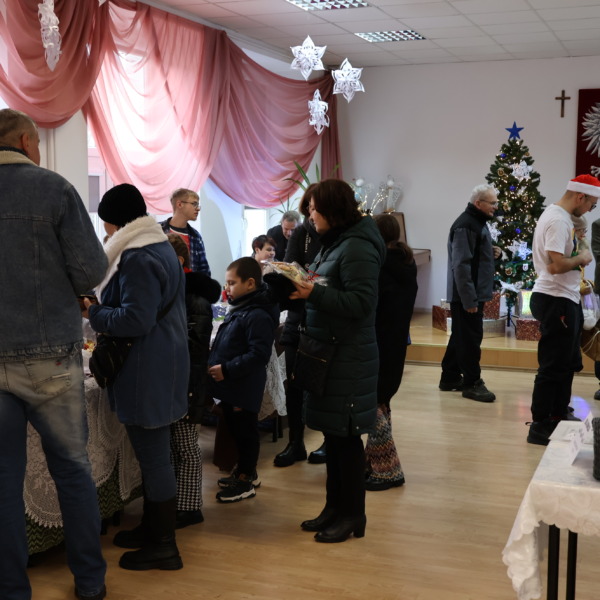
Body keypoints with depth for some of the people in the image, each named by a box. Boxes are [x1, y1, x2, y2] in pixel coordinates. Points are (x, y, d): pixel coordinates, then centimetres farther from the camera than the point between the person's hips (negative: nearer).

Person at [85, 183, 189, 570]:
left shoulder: (137, 258, -19)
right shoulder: (161, 246, 13)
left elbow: (135, 320, -24)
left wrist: (92, 312, -10)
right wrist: (101, 307, 15)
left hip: (146, 373, -10)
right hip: (163, 366, 11)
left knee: (154, 457, -1)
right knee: (155, 453, 19)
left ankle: (163, 546, 10)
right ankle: (153, 527, 32)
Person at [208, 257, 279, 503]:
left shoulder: (257, 316, -21)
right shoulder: (238, 309, 10)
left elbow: (259, 354, -26)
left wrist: (227, 369, -25)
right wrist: (214, 363, 8)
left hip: (244, 389, -10)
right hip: (231, 386, 10)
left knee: (245, 432, 4)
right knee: (234, 428, 20)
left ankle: (245, 481, 18)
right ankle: (245, 471, 36)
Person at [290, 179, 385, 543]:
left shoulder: (358, 247, -16)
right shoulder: (336, 242, 14)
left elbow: (361, 303, -23)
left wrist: (314, 293, -26)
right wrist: (302, 285, 3)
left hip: (349, 358, -9)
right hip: (329, 352, 9)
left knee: (346, 436, 0)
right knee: (333, 434, 15)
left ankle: (353, 516, 13)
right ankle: (335, 507, 27)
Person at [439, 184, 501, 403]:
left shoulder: (477, 221, 14)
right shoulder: (465, 226, -19)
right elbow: (461, 265, -24)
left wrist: (491, 251, 6)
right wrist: (469, 300, -25)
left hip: (473, 292, 11)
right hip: (466, 295, -10)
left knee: (461, 336, 16)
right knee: (470, 338, -3)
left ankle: (450, 378, 26)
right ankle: (472, 383, 7)